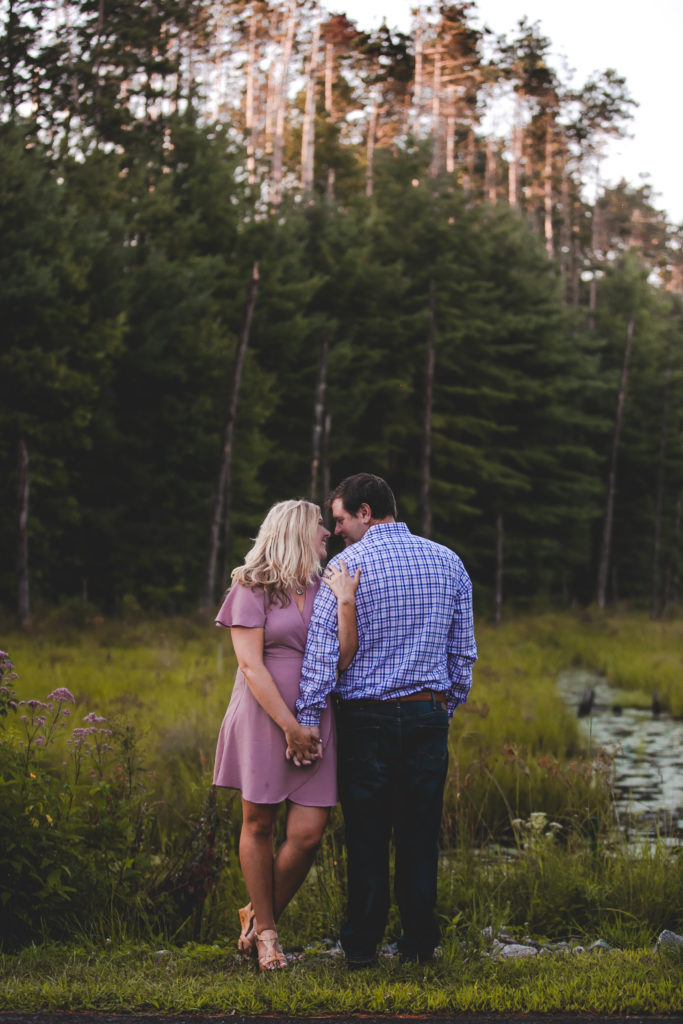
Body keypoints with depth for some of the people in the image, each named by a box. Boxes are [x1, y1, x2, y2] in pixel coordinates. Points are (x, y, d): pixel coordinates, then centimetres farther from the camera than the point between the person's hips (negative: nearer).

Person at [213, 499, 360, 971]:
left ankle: (259, 914, 18)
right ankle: (265, 931, 20)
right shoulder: (253, 589, 0)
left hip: (315, 722, 4)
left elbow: (344, 659, 2)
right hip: (264, 718, -4)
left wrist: (347, 604, -11)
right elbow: (251, 665, -7)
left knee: (308, 833, -5)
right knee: (259, 826, 4)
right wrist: (289, 726, -12)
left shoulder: (325, 589, 13)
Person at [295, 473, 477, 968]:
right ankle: (420, 942, 13)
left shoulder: (348, 565, -6)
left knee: (367, 834, 4)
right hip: (429, 713, 3)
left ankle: (362, 945, 8)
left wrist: (308, 721, -9)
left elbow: (322, 649, -11)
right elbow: (464, 650, 10)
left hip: (366, 716, -3)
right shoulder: (448, 561, 7)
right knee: (420, 834, 9)